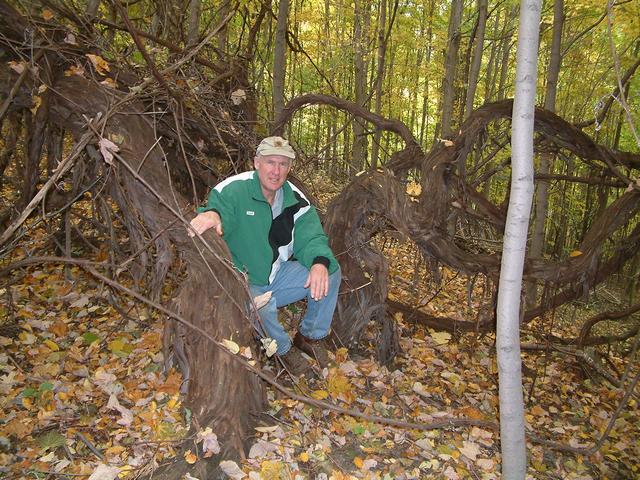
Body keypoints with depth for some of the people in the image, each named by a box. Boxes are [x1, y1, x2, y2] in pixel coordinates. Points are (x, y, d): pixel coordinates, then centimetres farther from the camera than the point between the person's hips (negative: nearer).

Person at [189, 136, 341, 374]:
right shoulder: (234, 190, -16)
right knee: (261, 305, -37)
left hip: (279, 275, 5)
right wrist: (210, 213, -56)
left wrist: (320, 263, -30)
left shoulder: (295, 199, -2)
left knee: (331, 272, -11)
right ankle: (283, 348, -2)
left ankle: (311, 336, 10)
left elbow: (311, 238, -7)